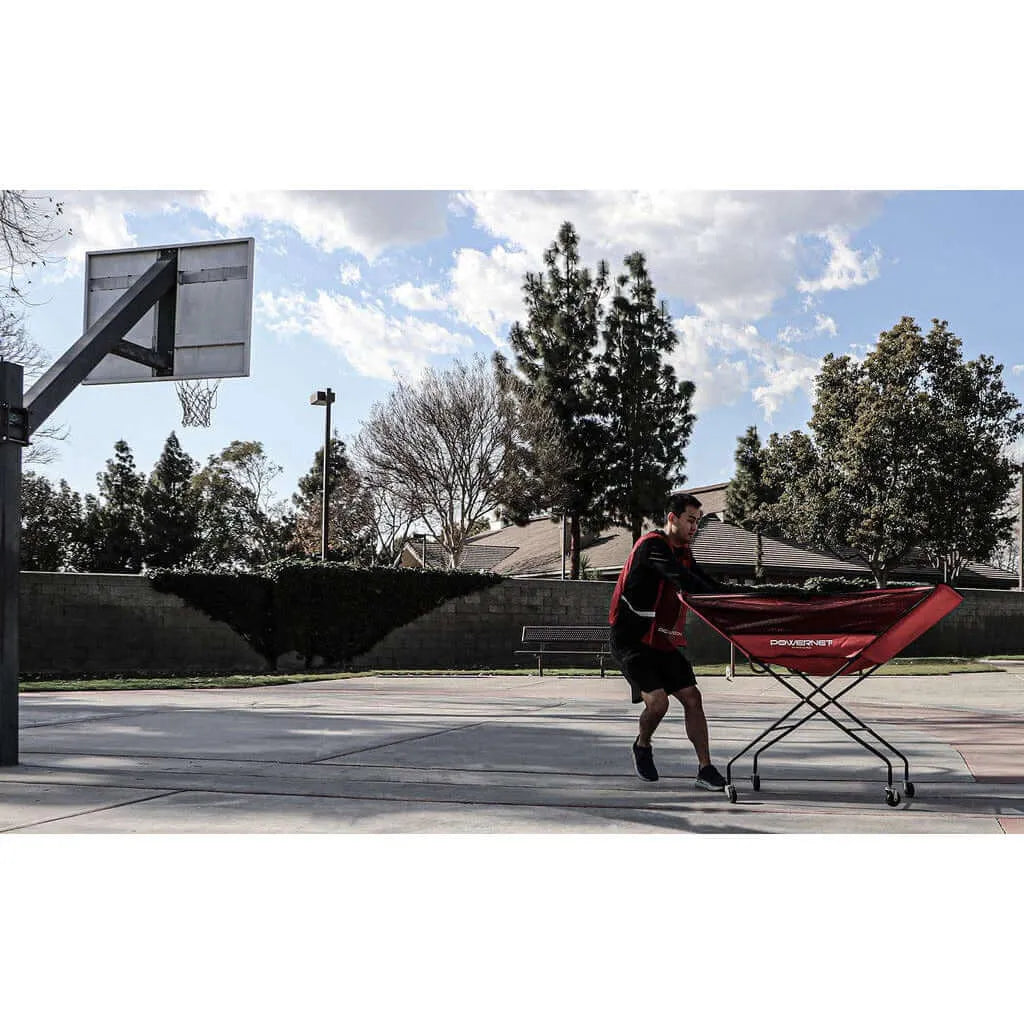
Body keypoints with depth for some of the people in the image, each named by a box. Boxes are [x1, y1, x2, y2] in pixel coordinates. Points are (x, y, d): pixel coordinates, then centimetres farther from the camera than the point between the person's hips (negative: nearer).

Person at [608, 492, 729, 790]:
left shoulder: (682, 551, 12)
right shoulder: (652, 545, -16)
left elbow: (704, 581, 9)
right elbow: (683, 581, -29)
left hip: (664, 641, 9)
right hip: (633, 640, -8)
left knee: (692, 698, 0)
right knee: (657, 700, -18)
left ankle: (705, 769, 4)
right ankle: (642, 746, 13)